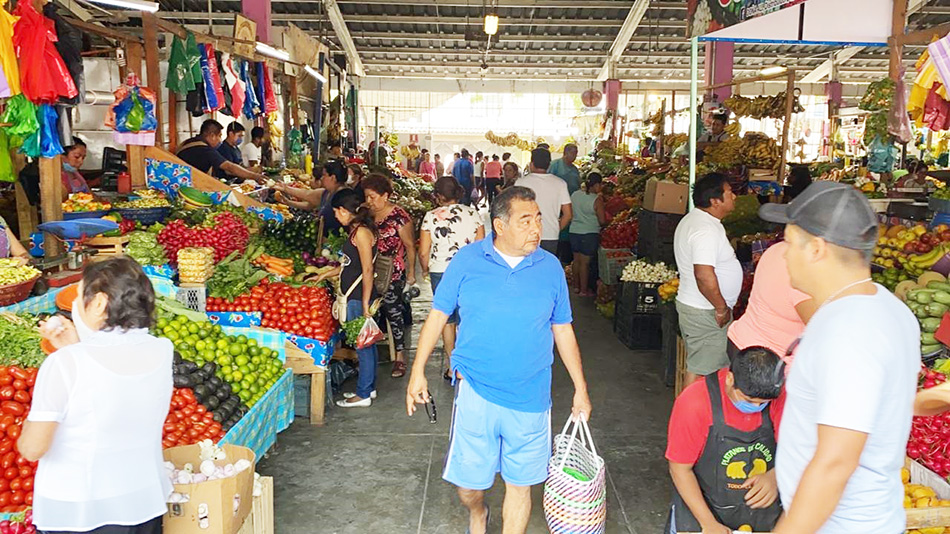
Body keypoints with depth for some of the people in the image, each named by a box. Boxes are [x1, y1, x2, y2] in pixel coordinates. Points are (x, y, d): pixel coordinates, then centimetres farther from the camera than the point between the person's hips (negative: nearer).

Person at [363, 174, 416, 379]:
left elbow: (410, 246, -4)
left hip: (393, 273, -5)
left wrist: (411, 272, 0)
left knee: (393, 311, 0)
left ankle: (400, 356, 12)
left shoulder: (399, 216, -12)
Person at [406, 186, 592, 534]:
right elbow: (438, 315, 3)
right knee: (468, 480, 10)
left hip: (530, 399, 1)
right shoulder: (467, 260, -4)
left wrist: (580, 389, 9)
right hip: (476, 392, -1)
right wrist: (418, 371, 1)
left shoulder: (550, 268, 1)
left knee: (520, 483, 11)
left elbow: (563, 331, 8)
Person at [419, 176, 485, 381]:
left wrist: (426, 269, 14)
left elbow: (423, 252, -5)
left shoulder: (431, 217, -5)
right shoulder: (472, 213, -2)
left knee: (447, 319, 14)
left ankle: (452, 366, 22)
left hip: (441, 272, 0)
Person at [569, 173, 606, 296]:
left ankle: (576, 286, 28)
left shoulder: (575, 194, 2)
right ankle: (584, 290, 11)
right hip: (589, 234, -6)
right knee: (585, 262, 2)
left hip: (574, 231, 6)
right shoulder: (597, 200, -15)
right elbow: (602, 221, -14)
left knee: (576, 260, 16)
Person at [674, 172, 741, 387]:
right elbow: (704, 275, -32)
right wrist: (722, 308, -19)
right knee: (702, 370, 0)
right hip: (706, 313, -10)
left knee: (697, 365, 18)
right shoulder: (707, 229, -23)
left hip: (691, 303, 10)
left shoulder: (692, 220, 11)